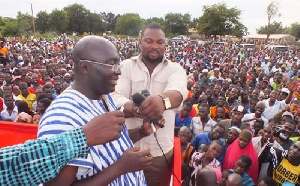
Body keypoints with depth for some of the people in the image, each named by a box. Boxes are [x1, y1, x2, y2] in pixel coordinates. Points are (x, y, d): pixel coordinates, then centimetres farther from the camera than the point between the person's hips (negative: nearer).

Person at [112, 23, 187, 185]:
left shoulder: (175, 69, -1)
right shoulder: (125, 66, -2)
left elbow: (178, 91, -23)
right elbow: (115, 99, -15)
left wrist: (162, 100, -47)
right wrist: (135, 108, -37)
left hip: (161, 150, 1)